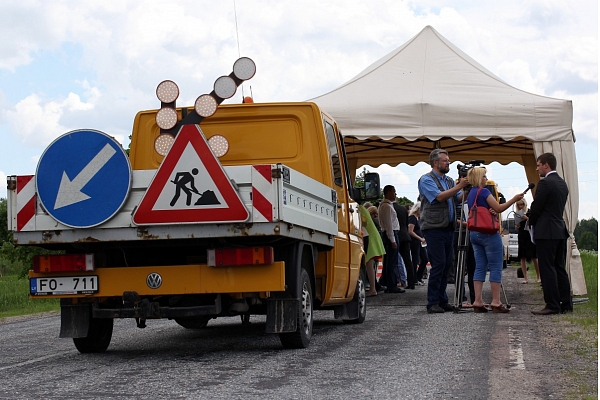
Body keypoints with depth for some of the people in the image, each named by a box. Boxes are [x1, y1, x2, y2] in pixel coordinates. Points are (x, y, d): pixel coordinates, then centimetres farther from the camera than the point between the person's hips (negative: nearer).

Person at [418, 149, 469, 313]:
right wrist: (459, 186, -17)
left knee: (446, 265, 7)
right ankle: (432, 303, -8)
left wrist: (467, 187, -5)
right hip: (434, 228, -8)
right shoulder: (426, 180, -5)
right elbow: (439, 196, -18)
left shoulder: (449, 181, 18)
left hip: (448, 228, 8)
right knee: (438, 265, -11)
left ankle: (442, 301, 12)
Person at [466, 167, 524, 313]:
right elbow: (498, 208, -12)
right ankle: (496, 302, -6)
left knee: (480, 267, 7)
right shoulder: (483, 192, -10)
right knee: (496, 267, -4)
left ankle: (478, 302, 2)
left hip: (474, 234, 9)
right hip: (489, 233, -9)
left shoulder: (471, 194, 16)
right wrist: (514, 199, -8)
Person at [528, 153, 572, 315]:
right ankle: (566, 304, 13)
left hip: (546, 232, -9)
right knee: (560, 268, 12)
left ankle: (552, 305, -8)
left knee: (547, 269, -7)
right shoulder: (562, 183, 15)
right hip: (560, 230, 9)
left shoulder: (545, 183, -13)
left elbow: (536, 207, -13)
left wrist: (531, 223, 6)